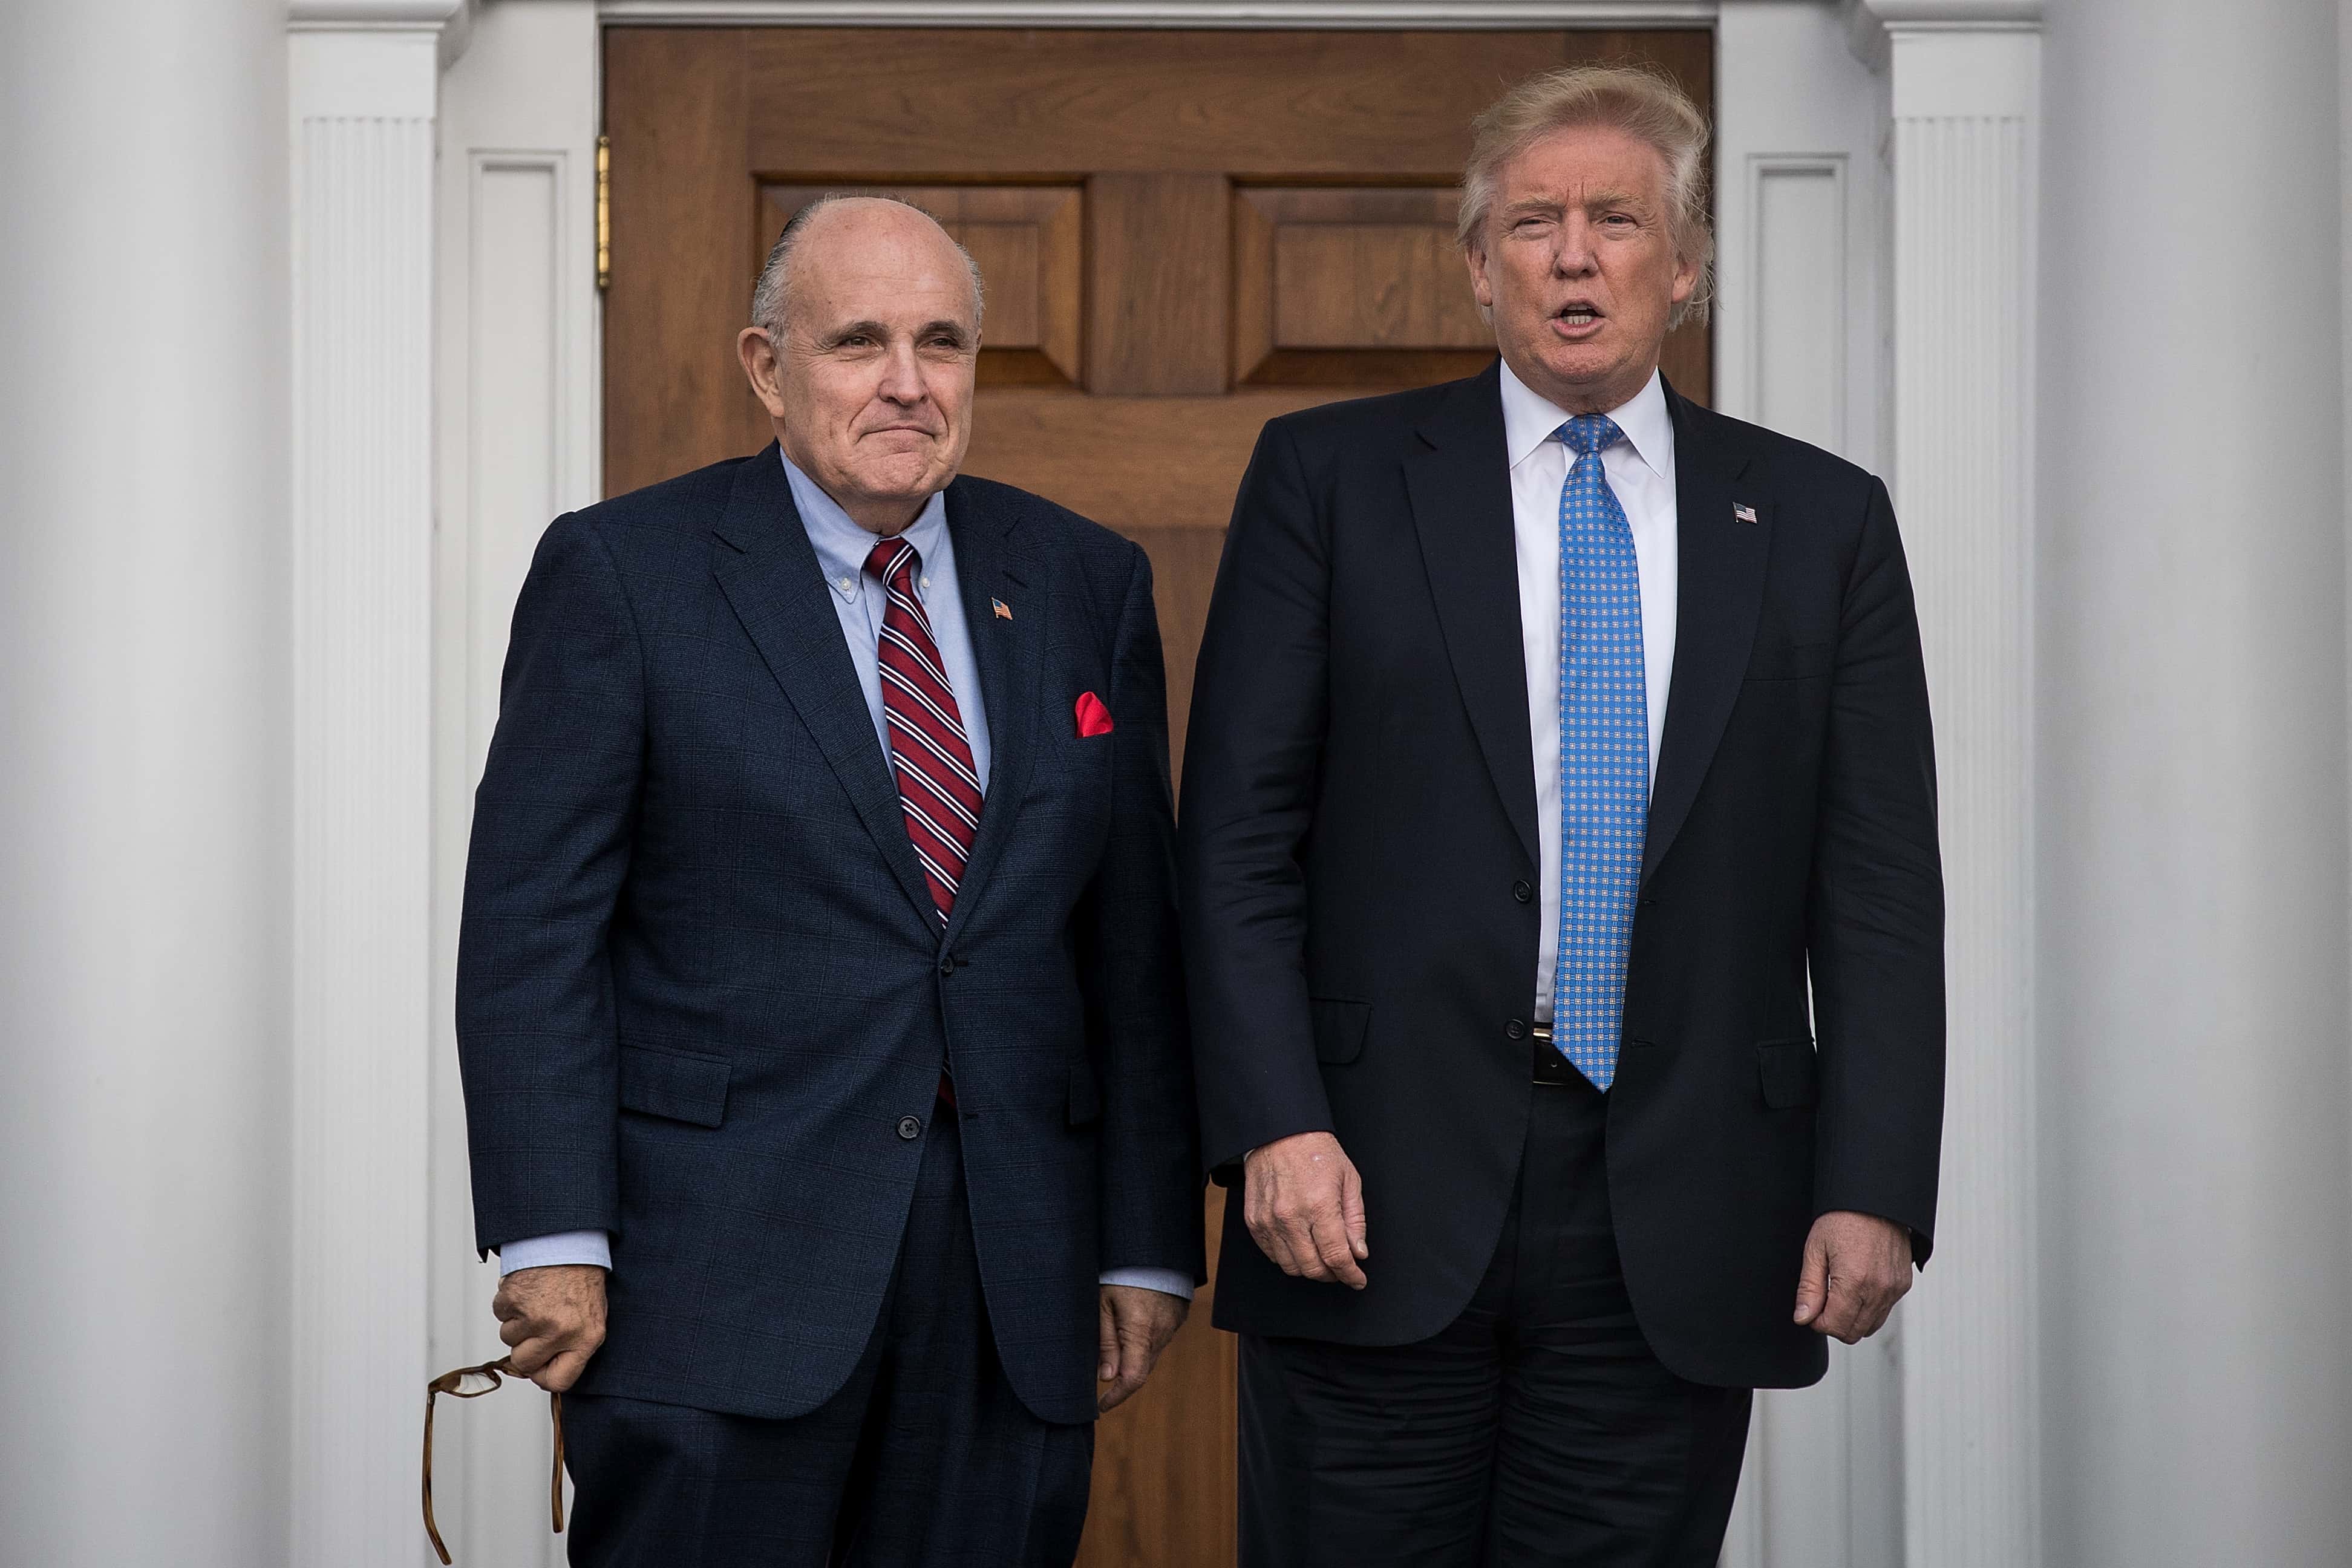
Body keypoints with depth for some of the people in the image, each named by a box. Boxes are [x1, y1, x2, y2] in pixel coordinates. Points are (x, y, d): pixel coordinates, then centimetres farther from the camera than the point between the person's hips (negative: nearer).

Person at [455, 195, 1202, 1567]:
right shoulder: (622, 573, 0)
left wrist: (1147, 1246, 7)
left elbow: (1133, 932, 10)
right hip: (716, 1270, -3)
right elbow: (532, 925, -4)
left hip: (1012, 1285, 3)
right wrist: (554, 1241, -12)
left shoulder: (1086, 582, 11)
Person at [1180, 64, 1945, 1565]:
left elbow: (1880, 888, 6)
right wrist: (1276, 1125, -9)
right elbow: (1240, 835, 1)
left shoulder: (1821, 520, 9)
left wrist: (1876, 1188, -3)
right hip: (1384, 1191, -1)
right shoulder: (1333, 476, 5)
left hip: (1682, 1240, 1)